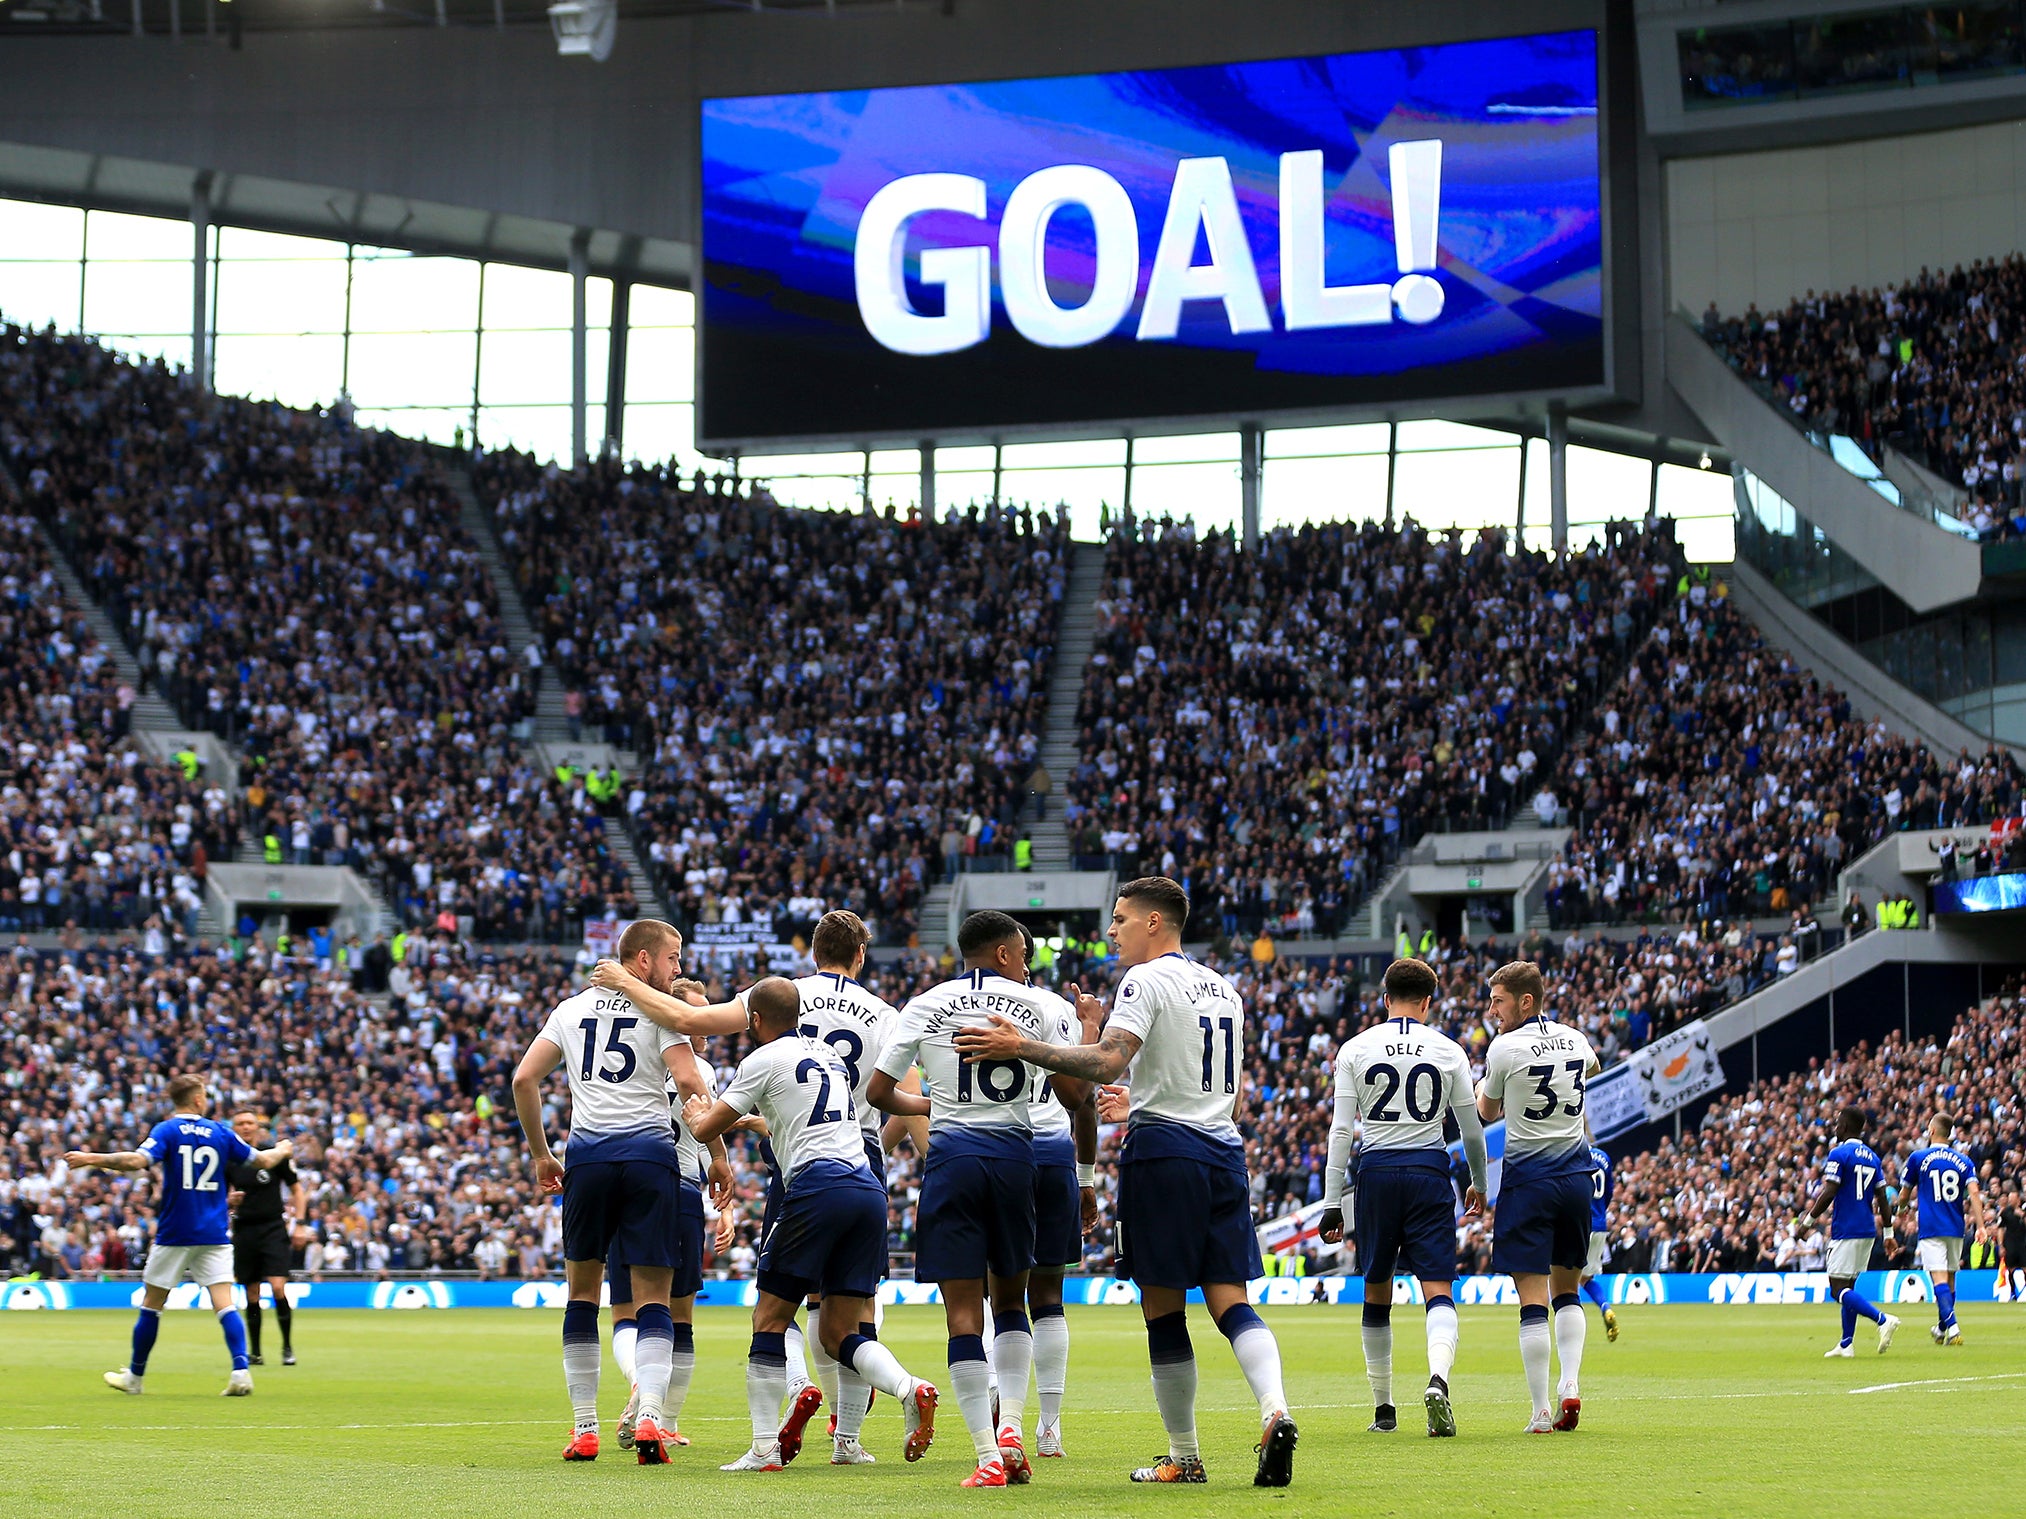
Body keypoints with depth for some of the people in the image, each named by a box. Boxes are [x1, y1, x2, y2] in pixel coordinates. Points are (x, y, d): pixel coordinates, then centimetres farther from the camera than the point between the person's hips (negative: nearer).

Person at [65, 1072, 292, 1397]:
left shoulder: (167, 1130, -5)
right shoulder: (220, 1132, 5)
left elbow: (137, 1160, -22)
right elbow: (264, 1160, 13)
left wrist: (91, 1159, -16)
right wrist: (282, 1150, 35)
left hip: (175, 1234, -2)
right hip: (214, 1235, 2)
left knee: (151, 1304, 11)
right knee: (225, 1305, -4)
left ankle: (134, 1376, 22)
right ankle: (240, 1370, -22)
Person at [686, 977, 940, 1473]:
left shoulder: (764, 1060, 3)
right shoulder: (828, 1053, 24)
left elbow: (706, 1130, 8)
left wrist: (695, 1114, 31)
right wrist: (750, 1119, 58)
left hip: (818, 1187, -6)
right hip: (870, 1191, 6)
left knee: (769, 1321, 2)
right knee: (839, 1335, 9)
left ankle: (765, 1447, -5)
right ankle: (910, 1388, -17)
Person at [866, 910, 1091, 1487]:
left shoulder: (927, 1006, 8)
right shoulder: (1046, 1006, 5)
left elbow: (878, 1091, 10)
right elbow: (1074, 1095, -2)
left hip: (951, 1157, -1)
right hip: (1014, 1155, 1)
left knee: (964, 1311, -1)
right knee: (1010, 1299, 20)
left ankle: (988, 1455, -9)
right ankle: (1011, 1423, 2)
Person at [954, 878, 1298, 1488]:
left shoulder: (1147, 980, -6)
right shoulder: (1223, 988, 19)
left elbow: (1107, 1063, -20)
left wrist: (1021, 1047, -17)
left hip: (1163, 1149, -7)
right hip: (1224, 1150, 7)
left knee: (1164, 1311, 1)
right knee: (1231, 1303, 2)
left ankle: (1184, 1458, 5)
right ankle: (1274, 1411, -23)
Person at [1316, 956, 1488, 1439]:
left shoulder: (1355, 1050, 3)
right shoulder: (1449, 1052, 4)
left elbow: (1341, 1131, 0)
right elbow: (1472, 1131, 10)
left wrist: (1331, 1202, 3)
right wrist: (1479, 1185, 27)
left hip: (1376, 1170, 1)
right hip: (1428, 1172, -1)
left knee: (1377, 1291, 13)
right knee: (1438, 1289, -3)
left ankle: (1383, 1408, 18)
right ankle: (1438, 1377, -31)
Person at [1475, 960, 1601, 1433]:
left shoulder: (1505, 1048, -11)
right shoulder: (1575, 1040, 6)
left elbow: (1487, 1111, 5)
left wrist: (1484, 1087, 25)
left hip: (1528, 1180, -5)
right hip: (1576, 1177, 5)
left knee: (1532, 1299, -5)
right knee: (1567, 1289, 18)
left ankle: (1541, 1410, -8)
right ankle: (1571, 1383, 0)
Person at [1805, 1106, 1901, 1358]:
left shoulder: (1839, 1154, -11)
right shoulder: (1872, 1157, 12)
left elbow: (1828, 1195, -16)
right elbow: (1881, 1198, 13)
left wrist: (1809, 1220, -6)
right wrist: (1888, 1229, 20)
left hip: (1846, 1231, -8)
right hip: (1867, 1230, 8)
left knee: (1839, 1290, -9)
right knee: (1848, 1285, 14)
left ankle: (1883, 1320, -26)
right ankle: (1845, 1345, 13)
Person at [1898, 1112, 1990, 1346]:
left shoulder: (1918, 1158, -1)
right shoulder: (1963, 1161, 6)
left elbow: (1906, 1195, 10)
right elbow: (1973, 1193, -7)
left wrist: (1906, 1205, 33)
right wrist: (1981, 1225, -13)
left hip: (1930, 1228, -4)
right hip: (1956, 1228, 4)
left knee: (1940, 1279, -12)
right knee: (1950, 1279, 16)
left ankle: (1952, 1327, -29)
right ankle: (1942, 1329, 30)